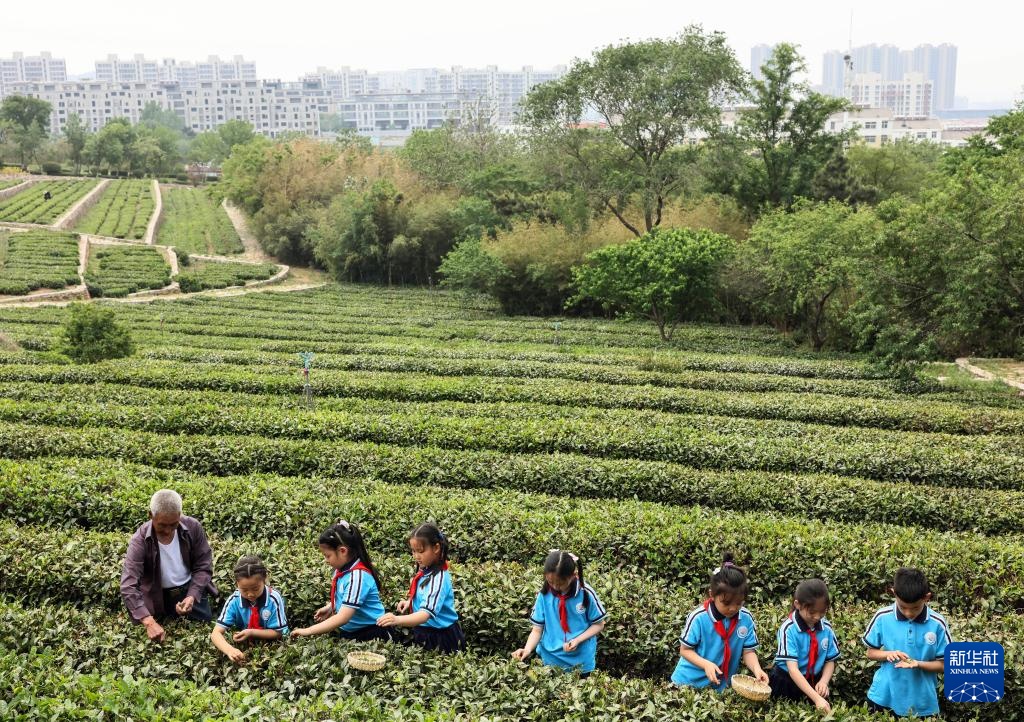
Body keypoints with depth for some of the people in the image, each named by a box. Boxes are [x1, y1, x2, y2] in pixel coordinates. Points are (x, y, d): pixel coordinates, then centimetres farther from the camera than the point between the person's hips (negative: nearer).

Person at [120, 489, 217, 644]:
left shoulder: (193, 527, -17)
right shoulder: (140, 540, -25)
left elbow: (204, 566, -7)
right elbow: (128, 585, -32)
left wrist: (192, 597, -24)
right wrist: (149, 622, -45)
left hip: (192, 590, 2)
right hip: (158, 598, -2)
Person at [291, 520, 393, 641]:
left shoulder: (358, 576, -23)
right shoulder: (342, 569, 1)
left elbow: (342, 618, -26)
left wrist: (308, 631, -24)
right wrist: (330, 607, 3)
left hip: (371, 636, -8)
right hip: (348, 633, 8)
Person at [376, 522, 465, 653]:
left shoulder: (438, 578, -28)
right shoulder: (424, 570, -1)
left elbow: (426, 613, -39)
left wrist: (397, 620, -54)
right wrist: (409, 601, -1)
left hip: (441, 638, -8)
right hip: (423, 633, 8)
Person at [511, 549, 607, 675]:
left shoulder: (586, 594, -16)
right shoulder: (544, 595, -12)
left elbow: (599, 625, -5)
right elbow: (537, 629, -5)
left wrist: (577, 640, -19)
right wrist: (527, 649, -23)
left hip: (581, 661, -1)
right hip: (551, 660, 1)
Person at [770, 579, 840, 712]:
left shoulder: (827, 628, -7)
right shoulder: (789, 629, -20)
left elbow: (830, 661, 6)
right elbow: (792, 669, -26)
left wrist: (823, 681, -15)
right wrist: (816, 698, -35)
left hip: (813, 683, 3)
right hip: (787, 683, -3)